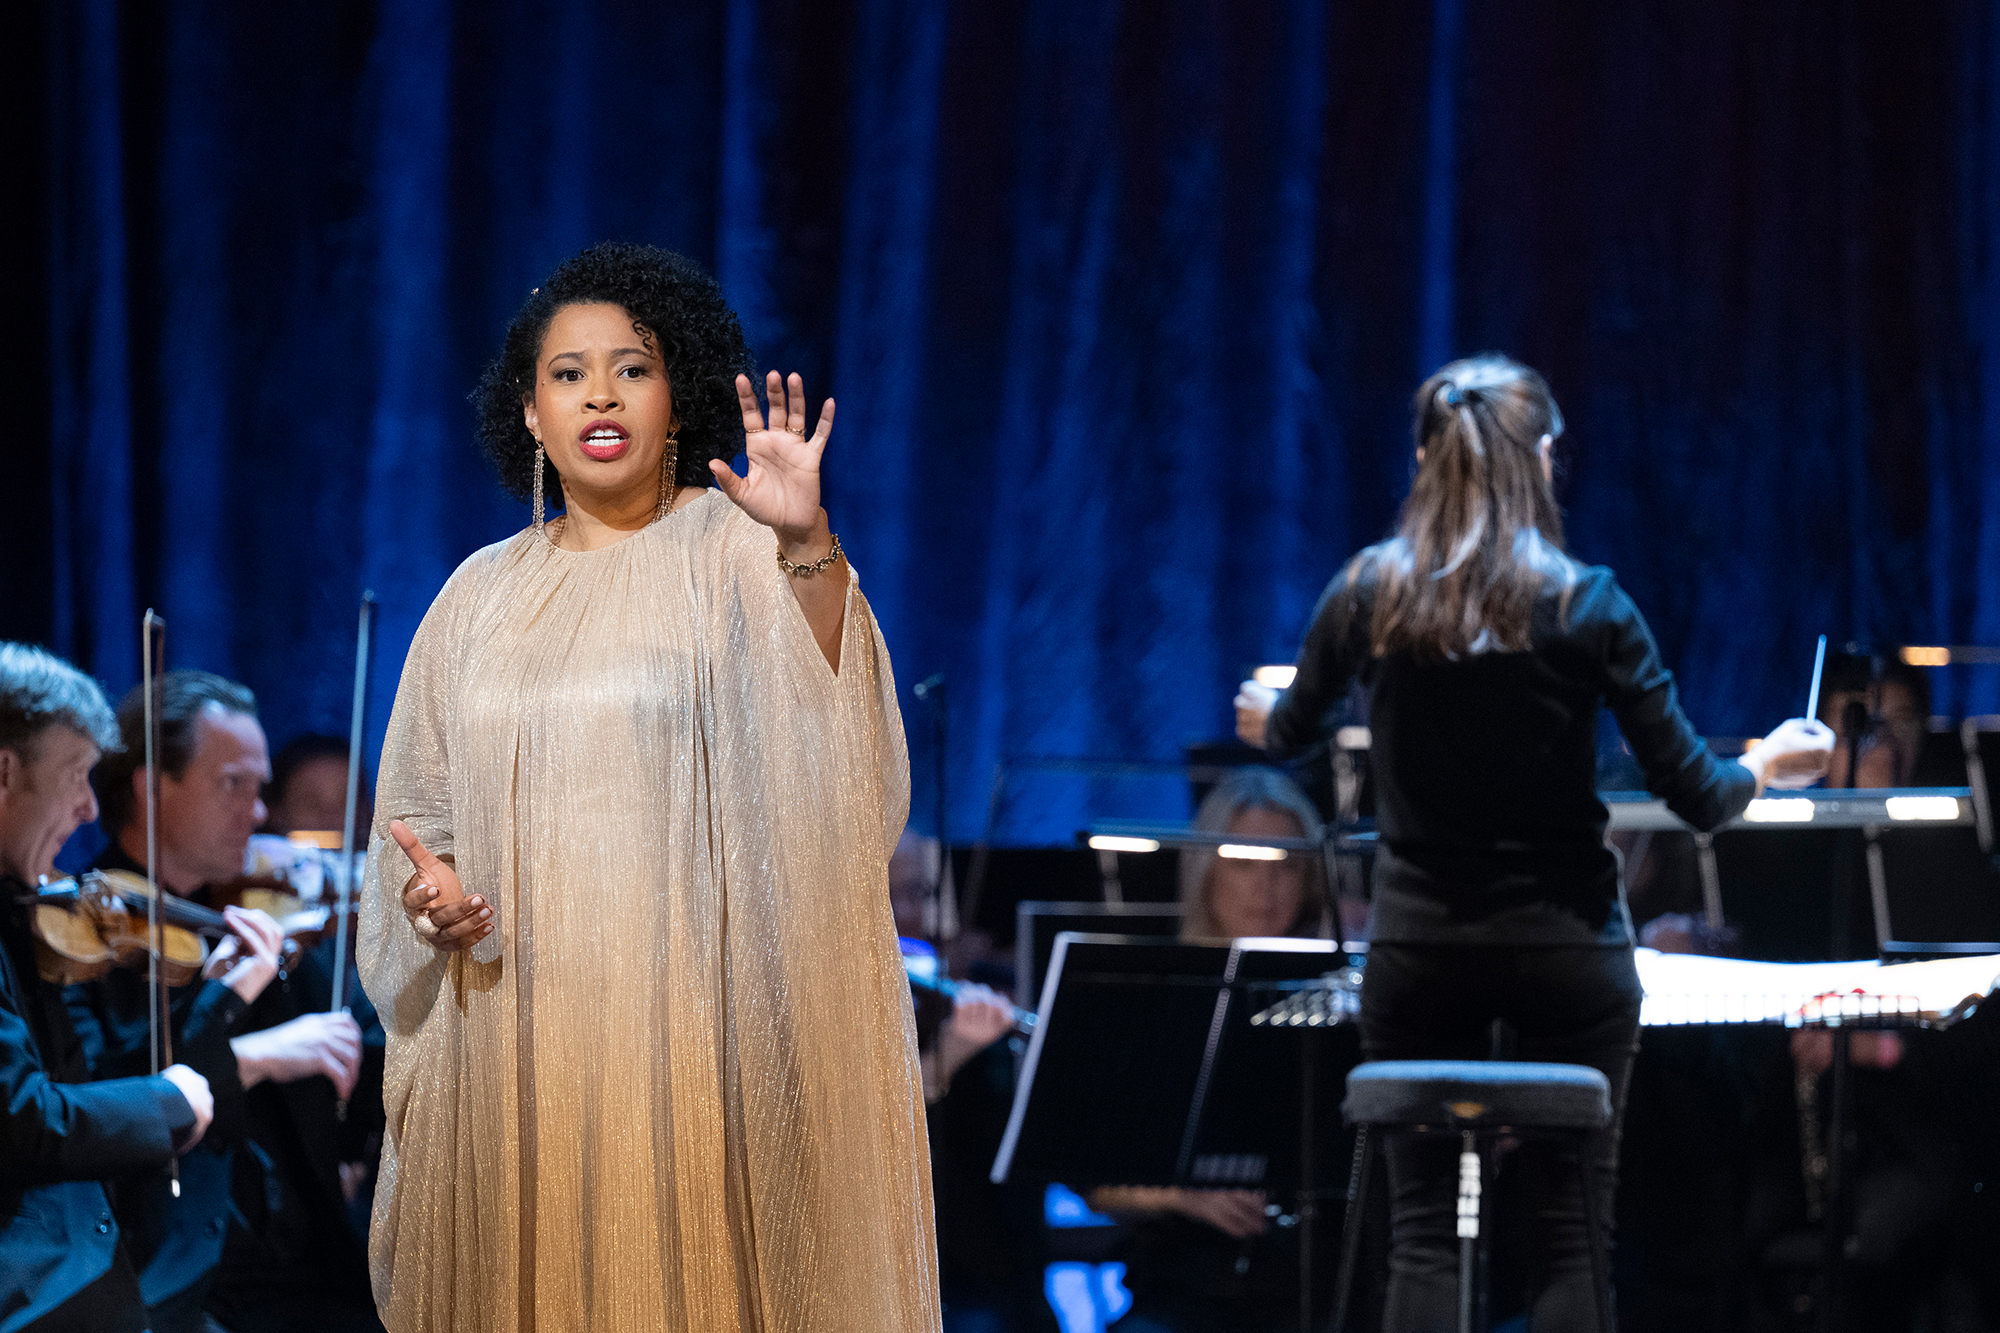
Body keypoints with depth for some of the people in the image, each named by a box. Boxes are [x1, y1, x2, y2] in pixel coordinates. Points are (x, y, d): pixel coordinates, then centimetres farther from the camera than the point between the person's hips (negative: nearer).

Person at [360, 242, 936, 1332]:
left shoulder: (733, 551, -1)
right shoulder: (483, 593, 12)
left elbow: (822, 730, -19)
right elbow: (422, 806, 20)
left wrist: (808, 544, -35)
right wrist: (429, 884, -3)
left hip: (693, 1015, -4)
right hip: (520, 1025, 4)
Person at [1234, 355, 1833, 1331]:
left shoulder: (1369, 592, -4)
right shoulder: (1586, 606, -11)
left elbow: (1291, 730, 15)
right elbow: (1693, 793, -8)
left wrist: (1262, 720, 40)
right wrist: (1764, 770, 14)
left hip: (1419, 946, 2)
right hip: (1567, 947, -1)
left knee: (1422, 1231, 6)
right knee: (1569, 1235, 5)